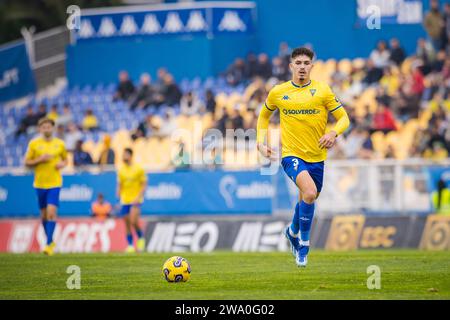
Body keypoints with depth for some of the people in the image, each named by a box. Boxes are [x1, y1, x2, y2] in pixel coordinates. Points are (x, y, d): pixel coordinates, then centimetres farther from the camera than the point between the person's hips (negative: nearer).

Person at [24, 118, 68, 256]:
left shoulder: (59, 144, 4)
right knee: (44, 214, 10)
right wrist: (40, 160, -13)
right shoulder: (34, 144, 1)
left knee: (51, 212, -15)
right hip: (39, 183, 1)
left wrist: (62, 164, -5)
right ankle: (50, 241, 27)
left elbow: (65, 159, 17)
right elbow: (27, 162, 3)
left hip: (55, 183, -1)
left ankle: (49, 244, -14)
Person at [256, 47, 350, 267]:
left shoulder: (322, 90, -1)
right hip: (291, 154, -2)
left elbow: (344, 118, 0)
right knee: (310, 192, -27)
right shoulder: (278, 92, 1)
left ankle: (293, 231, 51)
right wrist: (261, 142, 7)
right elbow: (264, 116, 19)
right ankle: (303, 245, -14)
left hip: (317, 156, 3)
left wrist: (333, 133, -20)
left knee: (307, 199, 18)